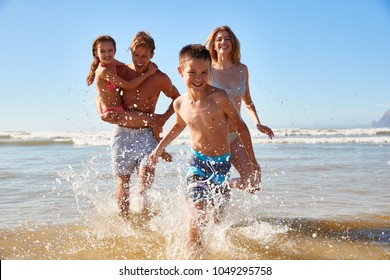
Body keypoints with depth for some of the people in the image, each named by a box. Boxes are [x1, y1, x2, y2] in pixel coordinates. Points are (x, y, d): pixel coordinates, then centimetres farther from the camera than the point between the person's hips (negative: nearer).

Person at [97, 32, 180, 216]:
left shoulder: (159, 78, -5)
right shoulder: (120, 72, 0)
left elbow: (177, 98, 11)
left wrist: (164, 117, -3)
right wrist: (102, 114, -6)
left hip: (146, 134, -1)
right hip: (122, 133, 2)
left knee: (146, 177, -15)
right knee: (123, 182, 5)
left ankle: (141, 199, 19)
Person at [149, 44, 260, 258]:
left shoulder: (219, 98, -16)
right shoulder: (180, 104, -4)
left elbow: (240, 127, -6)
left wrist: (252, 160, -4)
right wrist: (159, 148, 25)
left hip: (221, 162, -1)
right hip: (197, 161, 1)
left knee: (216, 215, 7)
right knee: (198, 211, -14)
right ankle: (194, 253, 1)